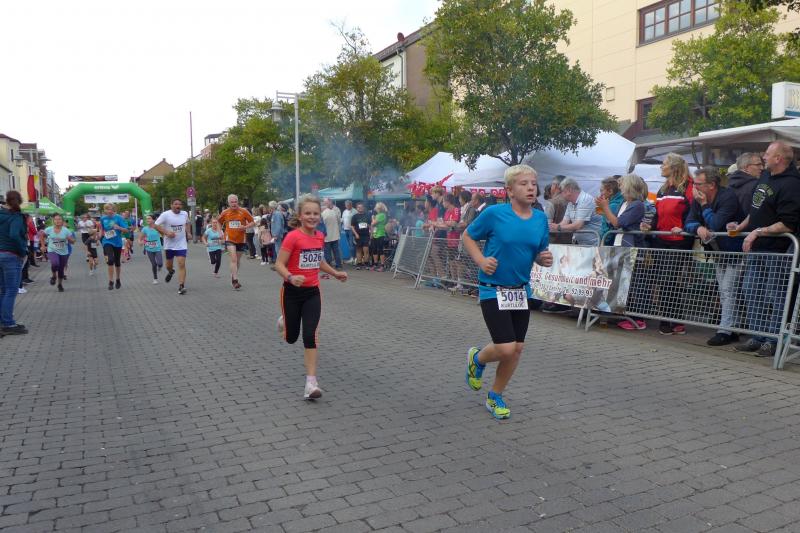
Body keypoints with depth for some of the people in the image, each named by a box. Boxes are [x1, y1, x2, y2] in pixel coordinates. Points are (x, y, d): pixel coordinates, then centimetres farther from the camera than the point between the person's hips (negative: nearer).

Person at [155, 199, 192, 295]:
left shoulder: (185, 214, 1)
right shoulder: (165, 214, -10)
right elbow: (156, 225, -10)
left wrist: (188, 233, 6)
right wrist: (166, 232, -22)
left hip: (181, 245, 0)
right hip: (169, 244, 0)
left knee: (182, 264, -12)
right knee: (169, 265, 16)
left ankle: (181, 286, -11)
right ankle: (170, 272, 53)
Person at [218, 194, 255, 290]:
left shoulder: (244, 212, -5)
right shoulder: (225, 213, -1)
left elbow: (252, 222, 0)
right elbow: (219, 222, 16)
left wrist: (245, 227, -19)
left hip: (241, 239, 2)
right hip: (230, 239, -1)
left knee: (238, 260, 14)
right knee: (233, 258, -17)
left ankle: (233, 276, 37)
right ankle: (235, 281, -20)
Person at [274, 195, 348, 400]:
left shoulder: (320, 237, 1)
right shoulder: (292, 237, -17)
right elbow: (279, 265, -18)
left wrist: (335, 273, 18)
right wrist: (291, 277, -35)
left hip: (312, 292, 3)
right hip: (292, 292, -3)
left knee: (310, 336, -8)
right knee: (291, 337, 12)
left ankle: (311, 382, -4)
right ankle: (284, 320, 49)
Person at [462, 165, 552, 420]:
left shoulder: (540, 219, 2)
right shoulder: (494, 213, -12)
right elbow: (468, 236, 0)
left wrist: (545, 259, -9)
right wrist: (481, 261, -14)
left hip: (521, 291, 6)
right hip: (493, 290, -5)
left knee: (517, 348, 8)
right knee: (506, 349, -12)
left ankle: (495, 396, 29)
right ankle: (477, 358, 24)